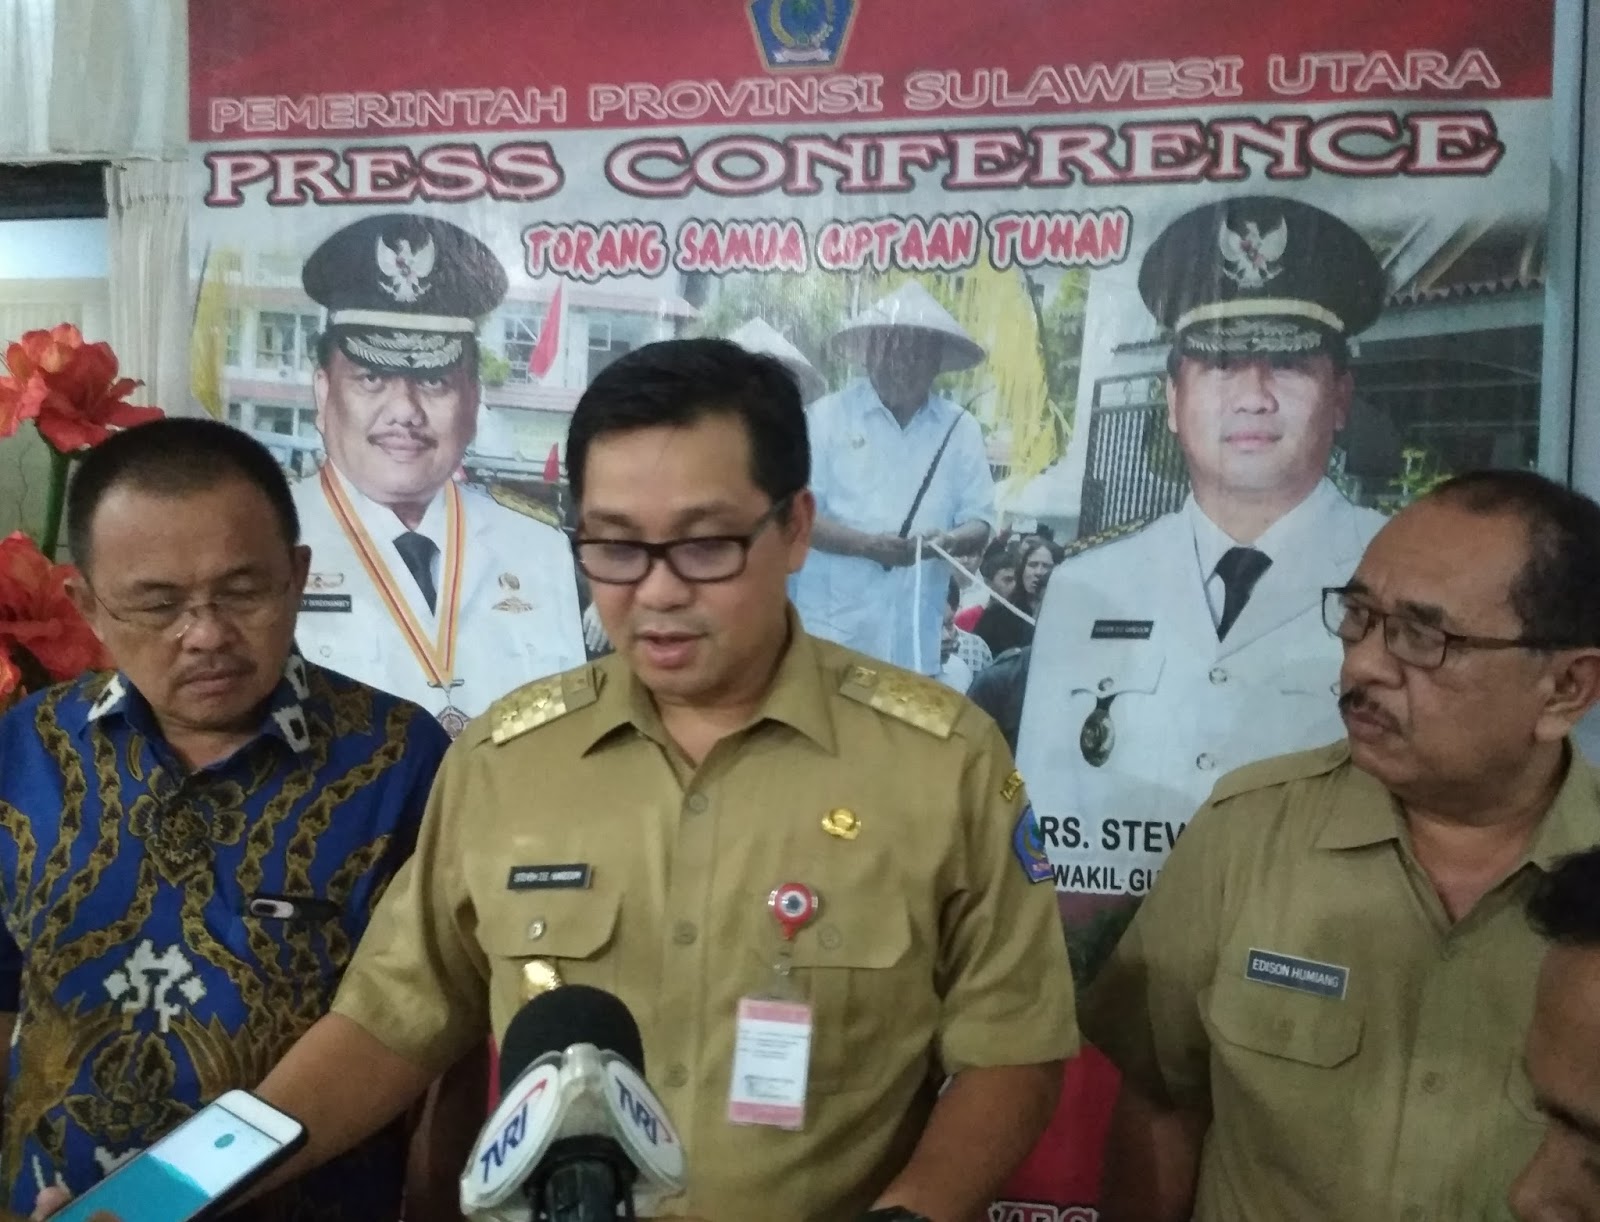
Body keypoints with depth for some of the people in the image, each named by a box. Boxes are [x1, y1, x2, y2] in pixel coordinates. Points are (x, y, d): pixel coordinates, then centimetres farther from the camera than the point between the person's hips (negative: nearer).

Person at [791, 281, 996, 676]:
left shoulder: (960, 429, 7)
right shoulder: (827, 416, 1)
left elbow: (980, 524, 6)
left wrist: (948, 540, -17)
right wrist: (869, 546, -19)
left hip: (913, 642, 2)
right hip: (829, 631, -2)